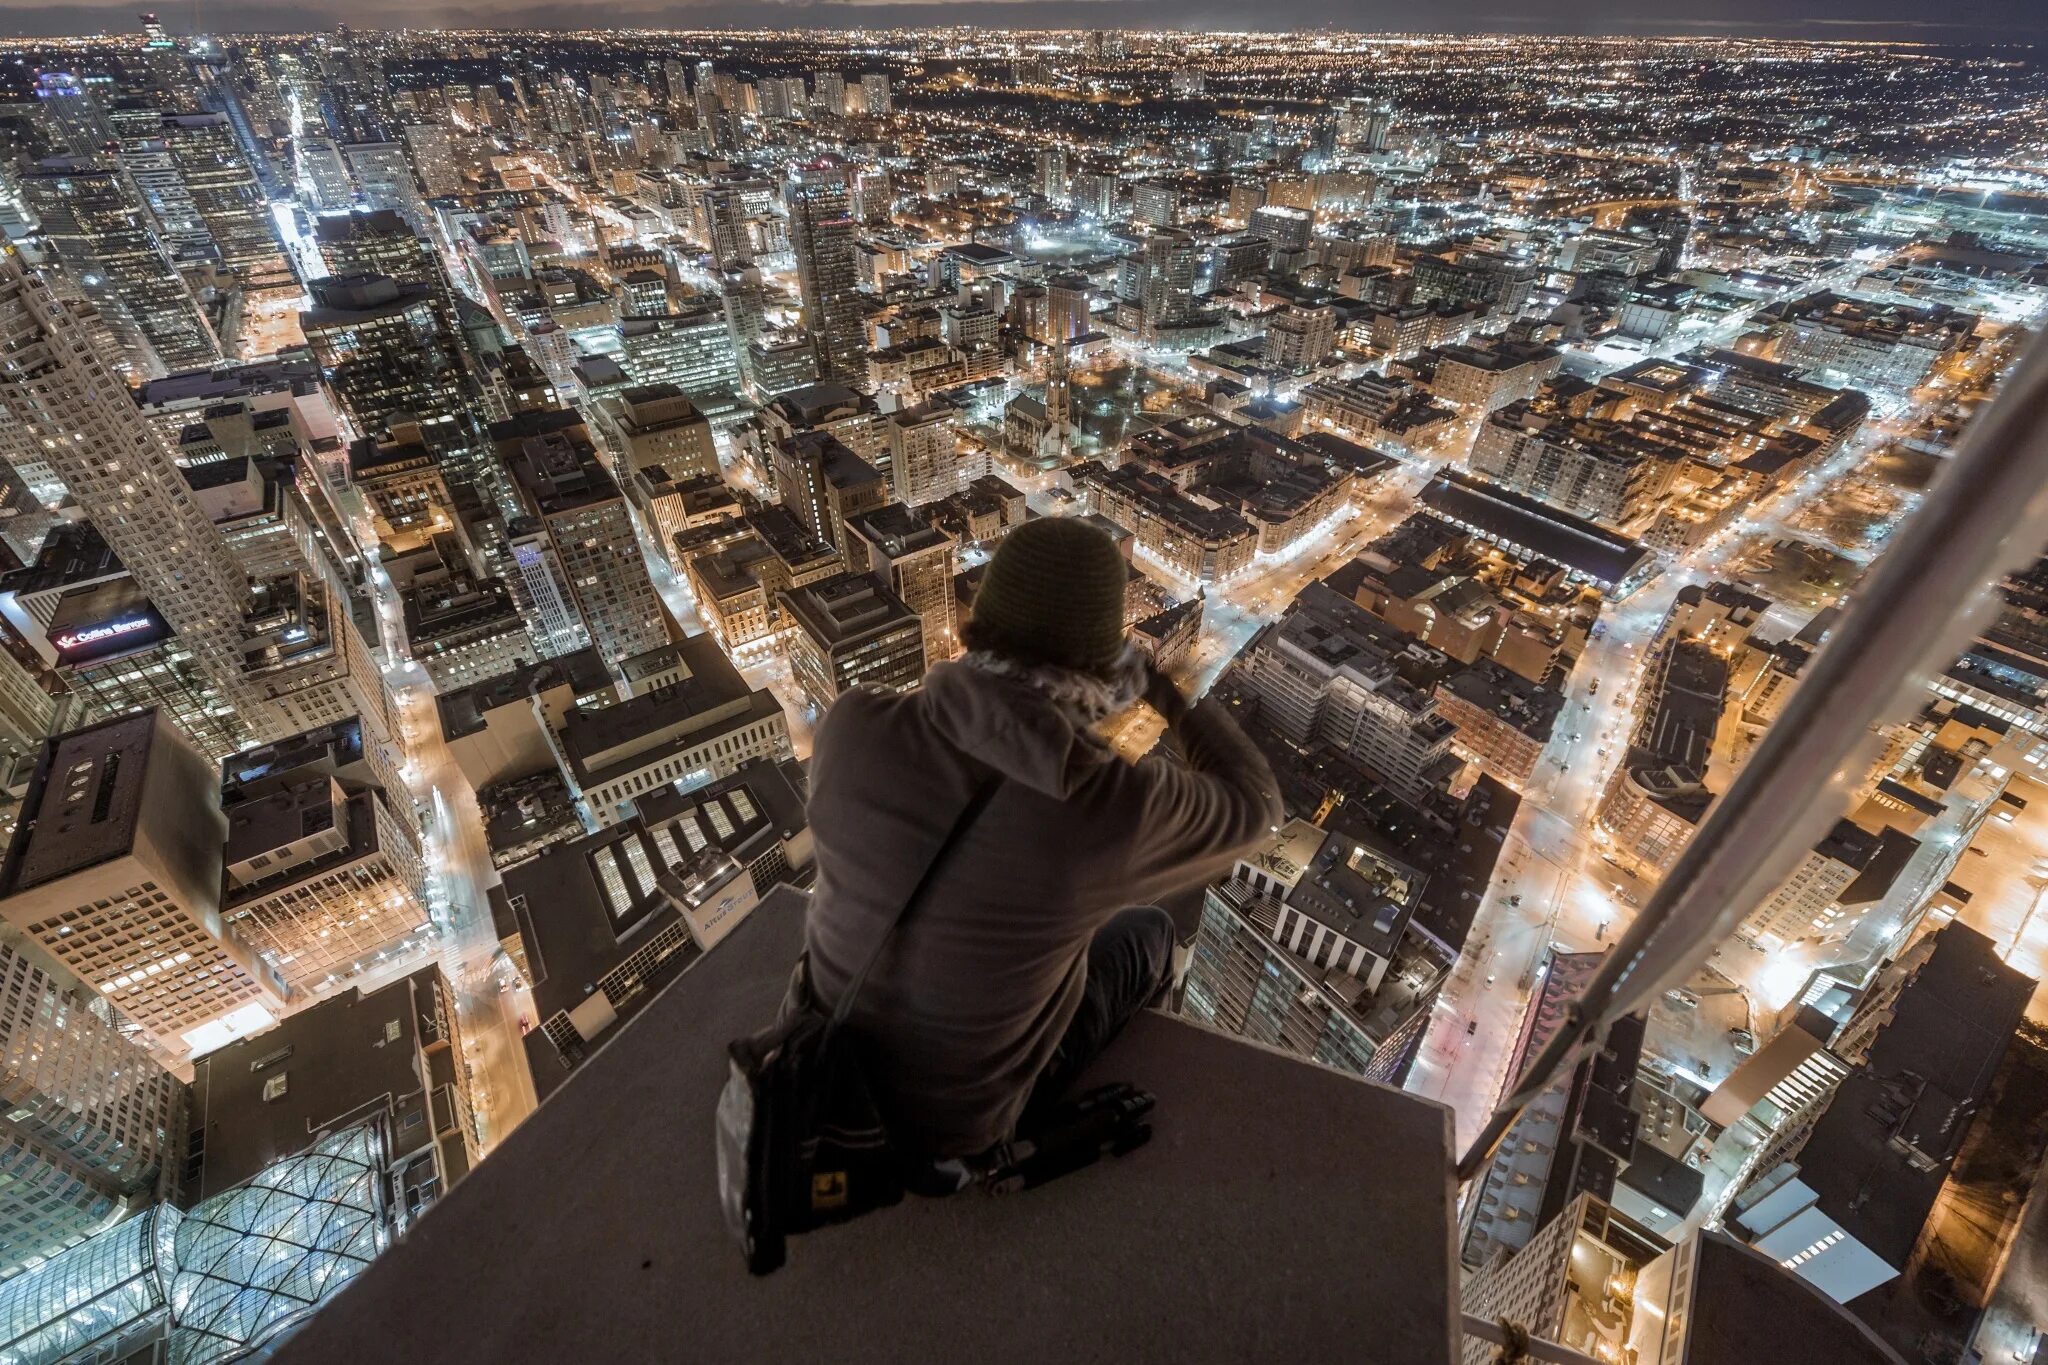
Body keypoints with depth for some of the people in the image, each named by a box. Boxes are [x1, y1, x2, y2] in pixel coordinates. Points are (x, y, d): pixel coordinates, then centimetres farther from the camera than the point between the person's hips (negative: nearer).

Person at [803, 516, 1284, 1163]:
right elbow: (1254, 802, -11)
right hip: (959, 1121, -3)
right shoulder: (1113, 808, -33)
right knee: (1145, 930, 19)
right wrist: (1170, 690, -1)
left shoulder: (850, 726, -25)